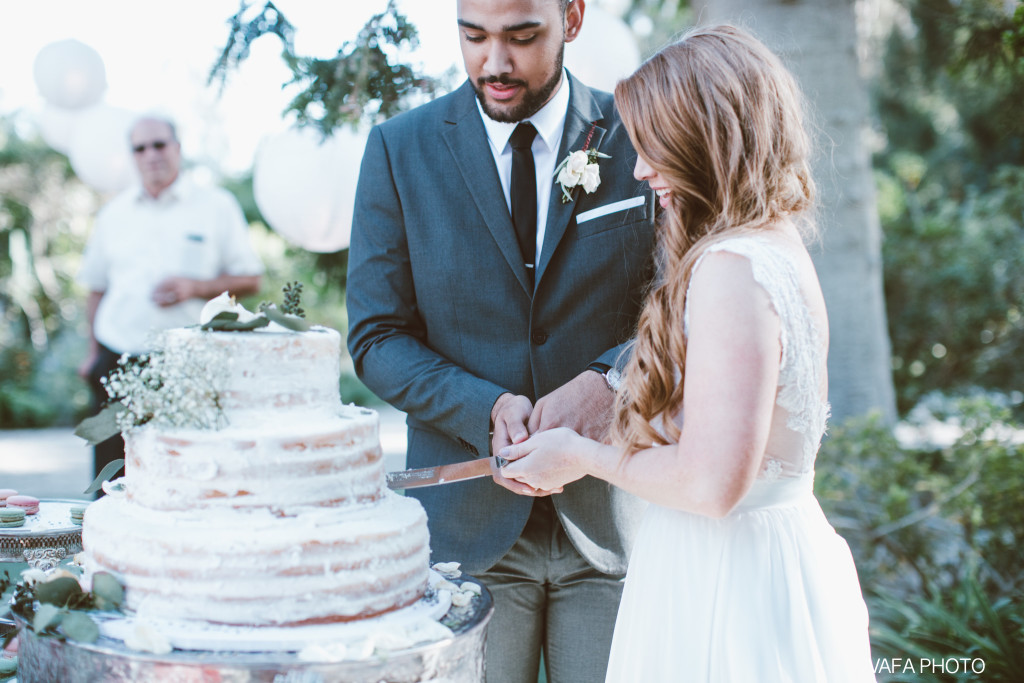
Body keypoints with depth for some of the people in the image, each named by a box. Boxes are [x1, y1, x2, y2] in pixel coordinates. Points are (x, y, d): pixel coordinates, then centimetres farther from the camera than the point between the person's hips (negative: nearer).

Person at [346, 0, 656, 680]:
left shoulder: (639, 138, -1)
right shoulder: (399, 148, 0)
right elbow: (377, 338, -1)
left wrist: (609, 381, -19)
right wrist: (487, 410, -17)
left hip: (609, 515, 0)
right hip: (466, 521, 0)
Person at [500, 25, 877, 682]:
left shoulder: (730, 268, -22)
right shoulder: (780, 246, 7)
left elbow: (710, 485, -25)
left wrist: (583, 456, -11)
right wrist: (594, 445, 10)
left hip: (724, 583, -9)